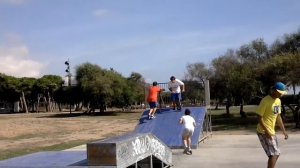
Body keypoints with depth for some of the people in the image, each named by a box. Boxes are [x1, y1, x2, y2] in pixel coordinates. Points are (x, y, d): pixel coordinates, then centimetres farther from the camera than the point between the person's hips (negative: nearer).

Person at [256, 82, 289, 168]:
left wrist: (284, 131, 14)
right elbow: (259, 117, -19)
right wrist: (266, 131, -24)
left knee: (276, 154, 16)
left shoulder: (278, 101, 10)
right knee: (273, 154, -13)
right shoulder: (265, 101, -18)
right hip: (264, 132, -9)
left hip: (272, 132, 9)